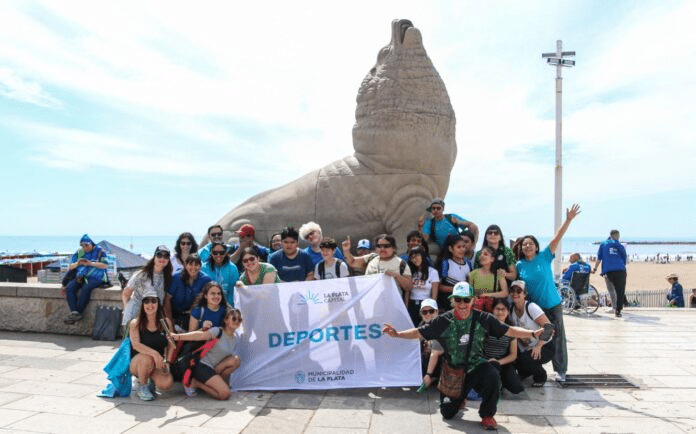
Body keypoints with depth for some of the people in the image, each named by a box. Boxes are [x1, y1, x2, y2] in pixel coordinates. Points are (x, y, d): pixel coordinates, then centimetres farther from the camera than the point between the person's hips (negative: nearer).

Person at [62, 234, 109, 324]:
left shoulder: (99, 251, 6)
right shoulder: (78, 253, 18)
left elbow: (105, 265, -6)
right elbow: (69, 267, 17)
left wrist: (90, 263, -14)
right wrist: (77, 264, -5)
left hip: (95, 277, -5)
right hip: (80, 277, 5)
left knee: (86, 288, -35)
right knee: (69, 288, -25)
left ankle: (78, 312, -33)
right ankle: (74, 312, -34)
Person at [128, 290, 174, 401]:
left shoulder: (166, 322, 4)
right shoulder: (135, 324, -5)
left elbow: (171, 346, 5)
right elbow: (136, 345, -20)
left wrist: (167, 362, -13)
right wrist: (154, 353, -36)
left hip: (157, 365, 2)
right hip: (136, 363, -2)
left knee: (167, 383, -27)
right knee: (147, 359, -37)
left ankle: (151, 381, 11)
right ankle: (142, 386, -6)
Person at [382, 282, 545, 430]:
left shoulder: (483, 319, -10)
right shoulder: (443, 321, -10)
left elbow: (509, 330, -7)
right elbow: (419, 332, -5)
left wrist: (533, 333, -19)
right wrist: (397, 334, -19)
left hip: (476, 366, -1)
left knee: (492, 375, -35)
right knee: (447, 413, 3)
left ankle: (487, 415, -8)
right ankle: (460, 397, 41)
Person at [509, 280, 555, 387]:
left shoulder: (531, 307, -20)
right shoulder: (511, 308, -1)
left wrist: (538, 346, -29)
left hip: (544, 347, -6)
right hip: (526, 349, 6)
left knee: (524, 359, -31)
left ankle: (540, 376, 2)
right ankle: (523, 373, 16)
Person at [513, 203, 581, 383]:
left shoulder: (544, 257, -8)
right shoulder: (519, 265, -3)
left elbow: (557, 238, -17)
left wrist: (568, 220, -26)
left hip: (553, 305, -1)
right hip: (532, 307, 2)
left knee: (557, 336, 4)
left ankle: (560, 370, 17)